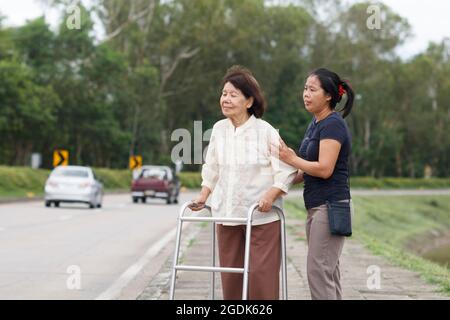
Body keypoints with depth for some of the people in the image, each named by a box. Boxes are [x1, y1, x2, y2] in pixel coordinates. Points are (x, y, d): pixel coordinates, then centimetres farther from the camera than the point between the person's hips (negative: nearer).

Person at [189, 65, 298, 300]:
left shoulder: (266, 131, -9)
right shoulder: (218, 129, 6)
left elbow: (285, 171, -8)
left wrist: (270, 195, -22)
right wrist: (203, 197, 6)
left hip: (262, 216, -5)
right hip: (227, 214, 5)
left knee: (261, 276, -6)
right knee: (230, 275, 8)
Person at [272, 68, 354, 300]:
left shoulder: (333, 125, -13)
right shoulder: (316, 123, 16)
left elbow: (324, 168, -21)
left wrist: (292, 159, -12)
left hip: (330, 206, -10)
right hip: (316, 206, 10)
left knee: (318, 270, -10)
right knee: (327, 272, 11)